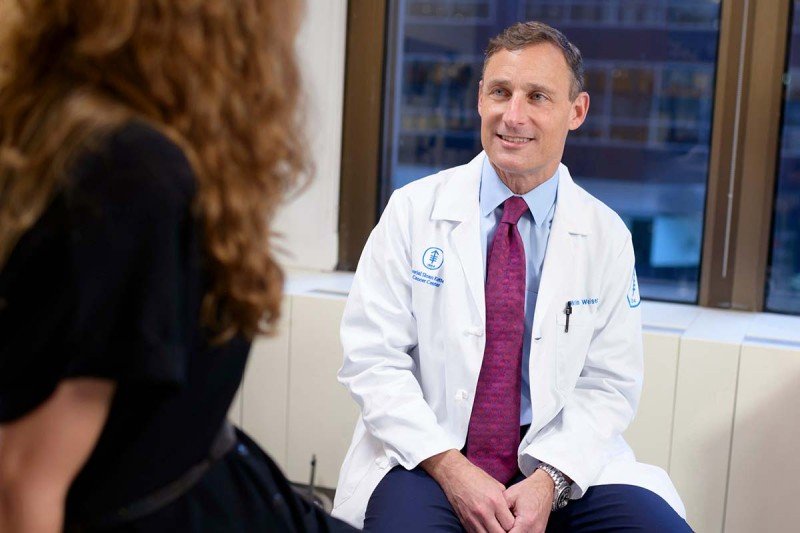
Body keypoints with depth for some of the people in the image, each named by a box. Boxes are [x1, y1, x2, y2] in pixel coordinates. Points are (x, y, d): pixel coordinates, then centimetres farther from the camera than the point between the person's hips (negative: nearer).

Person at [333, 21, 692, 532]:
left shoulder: (607, 236, 2)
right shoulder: (413, 211, -2)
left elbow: (608, 385, 3)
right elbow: (374, 359, -5)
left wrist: (550, 480, -14)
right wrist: (449, 468, -16)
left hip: (561, 465, 3)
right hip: (427, 456, -2)